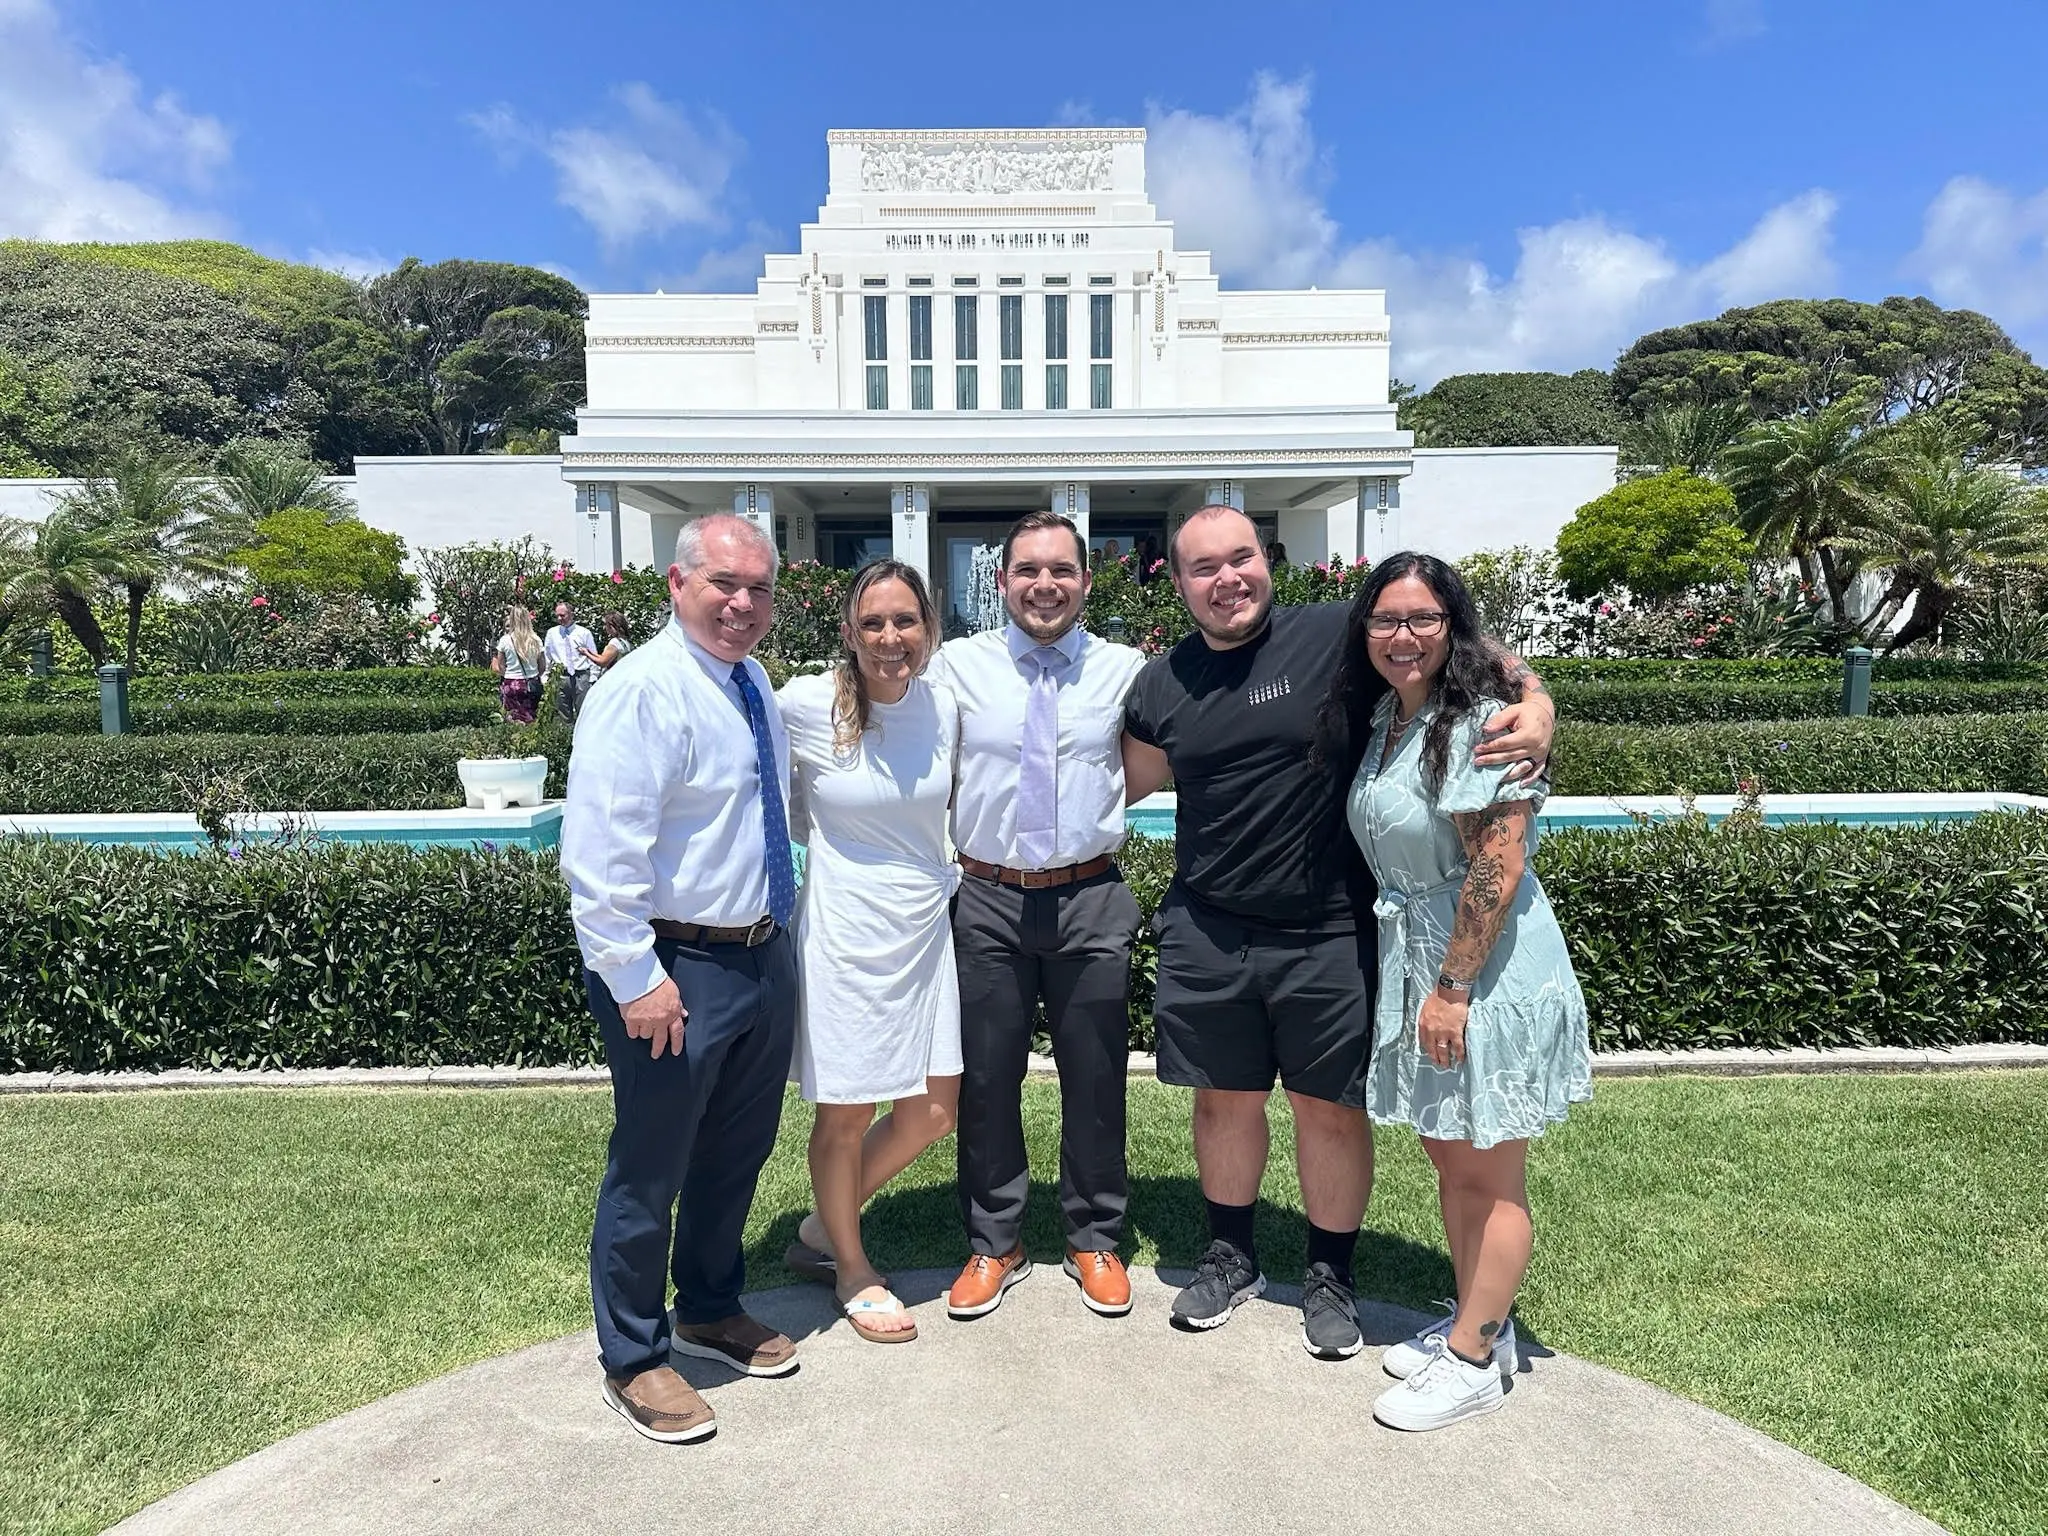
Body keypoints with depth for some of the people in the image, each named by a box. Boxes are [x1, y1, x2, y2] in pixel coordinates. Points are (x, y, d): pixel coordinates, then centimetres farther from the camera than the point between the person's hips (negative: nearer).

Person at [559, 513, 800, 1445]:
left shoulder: (753, 684, 9)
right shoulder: (644, 692, -19)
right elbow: (600, 854, -23)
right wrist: (637, 978, -23)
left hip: (765, 955, 9)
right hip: (677, 972, -8)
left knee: (737, 1154, 23)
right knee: (650, 1171, 9)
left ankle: (711, 1309, 45)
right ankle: (634, 1359, 30)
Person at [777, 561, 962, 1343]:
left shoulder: (944, 707, -2)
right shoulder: (804, 705, -15)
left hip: (928, 922, 5)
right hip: (845, 929, -5)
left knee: (934, 1107, 13)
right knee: (845, 1113, 8)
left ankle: (821, 1230, 36)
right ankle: (851, 1270, 34)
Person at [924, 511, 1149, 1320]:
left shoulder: (1126, 669, 1)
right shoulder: (957, 665, 1)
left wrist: (1098, 811, -2)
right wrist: (954, 837, -2)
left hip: (1092, 900, 0)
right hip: (988, 899, 0)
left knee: (1095, 1080, 11)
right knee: (986, 1080, 10)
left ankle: (1094, 1241, 32)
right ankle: (994, 1246, 30)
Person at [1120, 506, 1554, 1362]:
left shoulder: (1335, 637, -9)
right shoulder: (1160, 684, 5)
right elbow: (1129, 780, 20)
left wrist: (1535, 706, -23)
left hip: (1329, 936, -3)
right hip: (1206, 935, 3)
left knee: (1330, 1108, 10)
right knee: (1224, 1099, 16)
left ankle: (1331, 1277, 33)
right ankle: (1231, 1257, 39)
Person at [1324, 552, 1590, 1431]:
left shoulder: (1478, 723, -19)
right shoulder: (1382, 717, 7)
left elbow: (1499, 868, -22)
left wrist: (1453, 988, -21)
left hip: (1487, 972, -8)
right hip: (1415, 963, 9)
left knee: (1489, 1176, 7)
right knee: (1449, 1160, 20)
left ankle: (1473, 1360, 22)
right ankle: (1481, 1323, 37)